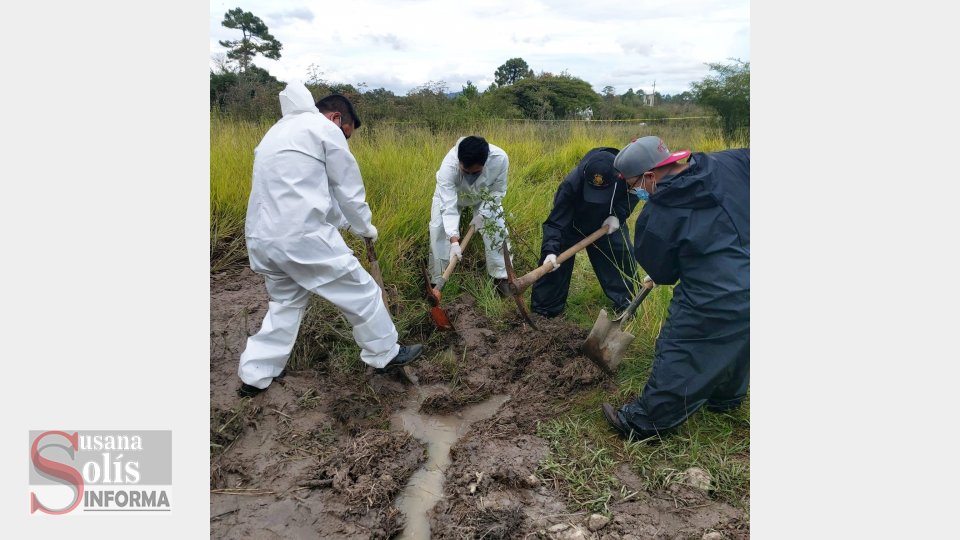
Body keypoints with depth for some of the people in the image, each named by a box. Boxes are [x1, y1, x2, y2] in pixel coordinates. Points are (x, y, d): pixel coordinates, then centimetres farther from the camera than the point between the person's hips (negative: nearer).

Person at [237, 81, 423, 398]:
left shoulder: (278, 131, 25)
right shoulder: (325, 129, -2)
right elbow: (348, 190, 1)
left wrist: (344, 222, 27)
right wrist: (364, 227, 18)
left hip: (261, 238, 9)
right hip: (302, 236, -8)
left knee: (286, 302, 24)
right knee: (360, 292, 7)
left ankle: (254, 376, 25)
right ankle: (386, 354, 21)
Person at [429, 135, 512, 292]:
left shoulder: (500, 159, -40)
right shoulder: (448, 165, -45)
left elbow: (498, 191, -21)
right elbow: (448, 206, -47)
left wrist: (482, 215, -28)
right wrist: (454, 240, -55)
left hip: (484, 196, 2)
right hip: (450, 194, -1)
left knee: (497, 229, -7)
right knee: (439, 230, -13)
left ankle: (502, 277, 10)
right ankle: (436, 281, 0)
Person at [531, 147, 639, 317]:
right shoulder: (571, 184, -42)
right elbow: (555, 222, -39)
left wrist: (618, 215, -23)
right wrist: (550, 251, -53)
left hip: (607, 224, 3)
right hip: (571, 225, -3)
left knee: (623, 256, 4)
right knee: (555, 262, -8)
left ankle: (627, 302, 25)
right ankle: (544, 309, 8)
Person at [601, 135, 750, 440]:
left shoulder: (656, 216, -16)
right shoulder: (729, 163, -4)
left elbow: (661, 273, -3)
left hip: (712, 305, -7)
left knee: (677, 361, 7)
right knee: (733, 347, 29)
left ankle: (643, 422, 22)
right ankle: (725, 399, 53)